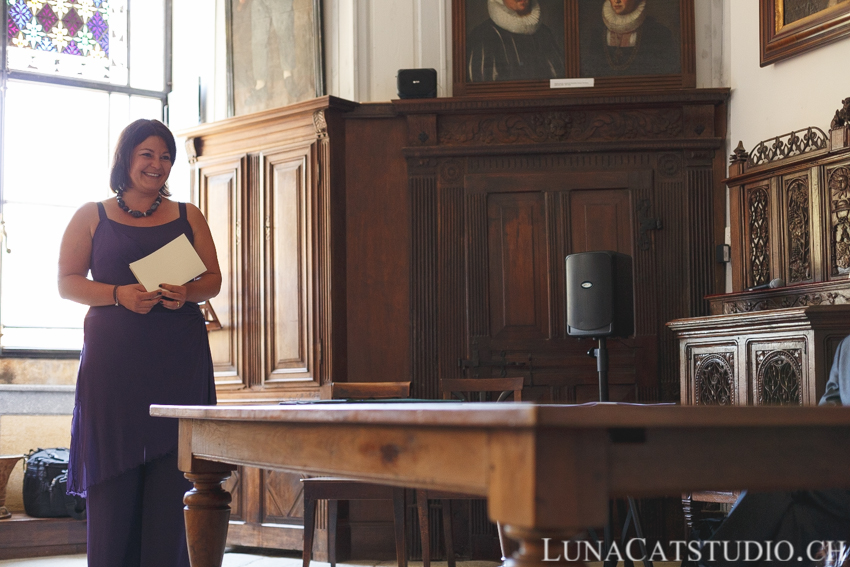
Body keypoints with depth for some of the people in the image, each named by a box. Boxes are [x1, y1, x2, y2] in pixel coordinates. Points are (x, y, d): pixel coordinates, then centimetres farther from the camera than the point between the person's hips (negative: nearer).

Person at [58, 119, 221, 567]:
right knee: (114, 474, -5)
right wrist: (120, 295, -12)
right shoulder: (92, 216, 10)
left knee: (168, 471, -3)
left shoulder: (187, 216, 16)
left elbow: (213, 279, 14)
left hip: (179, 359, 2)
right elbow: (67, 282, 4)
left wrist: (188, 294, -9)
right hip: (113, 358, -1)